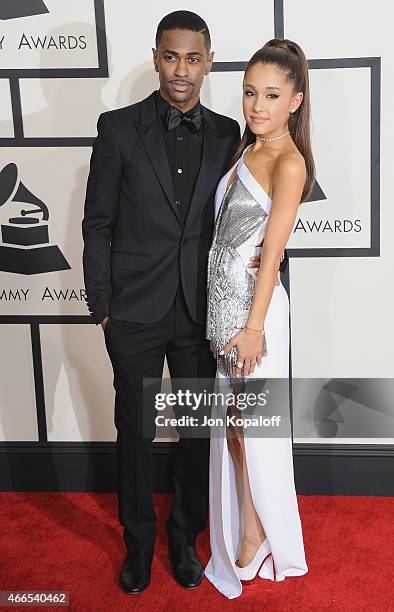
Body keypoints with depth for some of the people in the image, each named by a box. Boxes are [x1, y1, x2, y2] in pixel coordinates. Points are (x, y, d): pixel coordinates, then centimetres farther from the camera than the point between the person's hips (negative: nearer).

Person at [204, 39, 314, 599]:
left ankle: (255, 532, 24)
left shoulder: (289, 163, -15)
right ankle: (247, 525, 34)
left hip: (250, 302, -8)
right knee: (231, 420, 17)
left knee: (247, 422, 4)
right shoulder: (249, 147, 10)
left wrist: (253, 327, -17)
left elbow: (272, 254, -17)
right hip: (222, 297, 8)